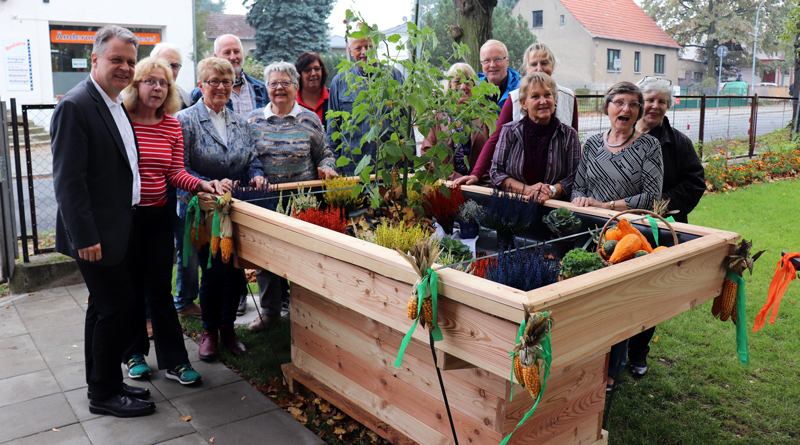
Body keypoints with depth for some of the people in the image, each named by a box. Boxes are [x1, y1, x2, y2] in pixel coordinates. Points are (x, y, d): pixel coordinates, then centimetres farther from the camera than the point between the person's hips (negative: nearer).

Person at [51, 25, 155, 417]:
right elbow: (68, 180, -20)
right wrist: (85, 237, -22)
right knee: (116, 306, -2)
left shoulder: (116, 105, 12)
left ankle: (102, 385, 32)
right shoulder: (75, 106, -17)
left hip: (117, 228, 10)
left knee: (104, 306, 17)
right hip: (96, 234, -9)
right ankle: (104, 393, 15)